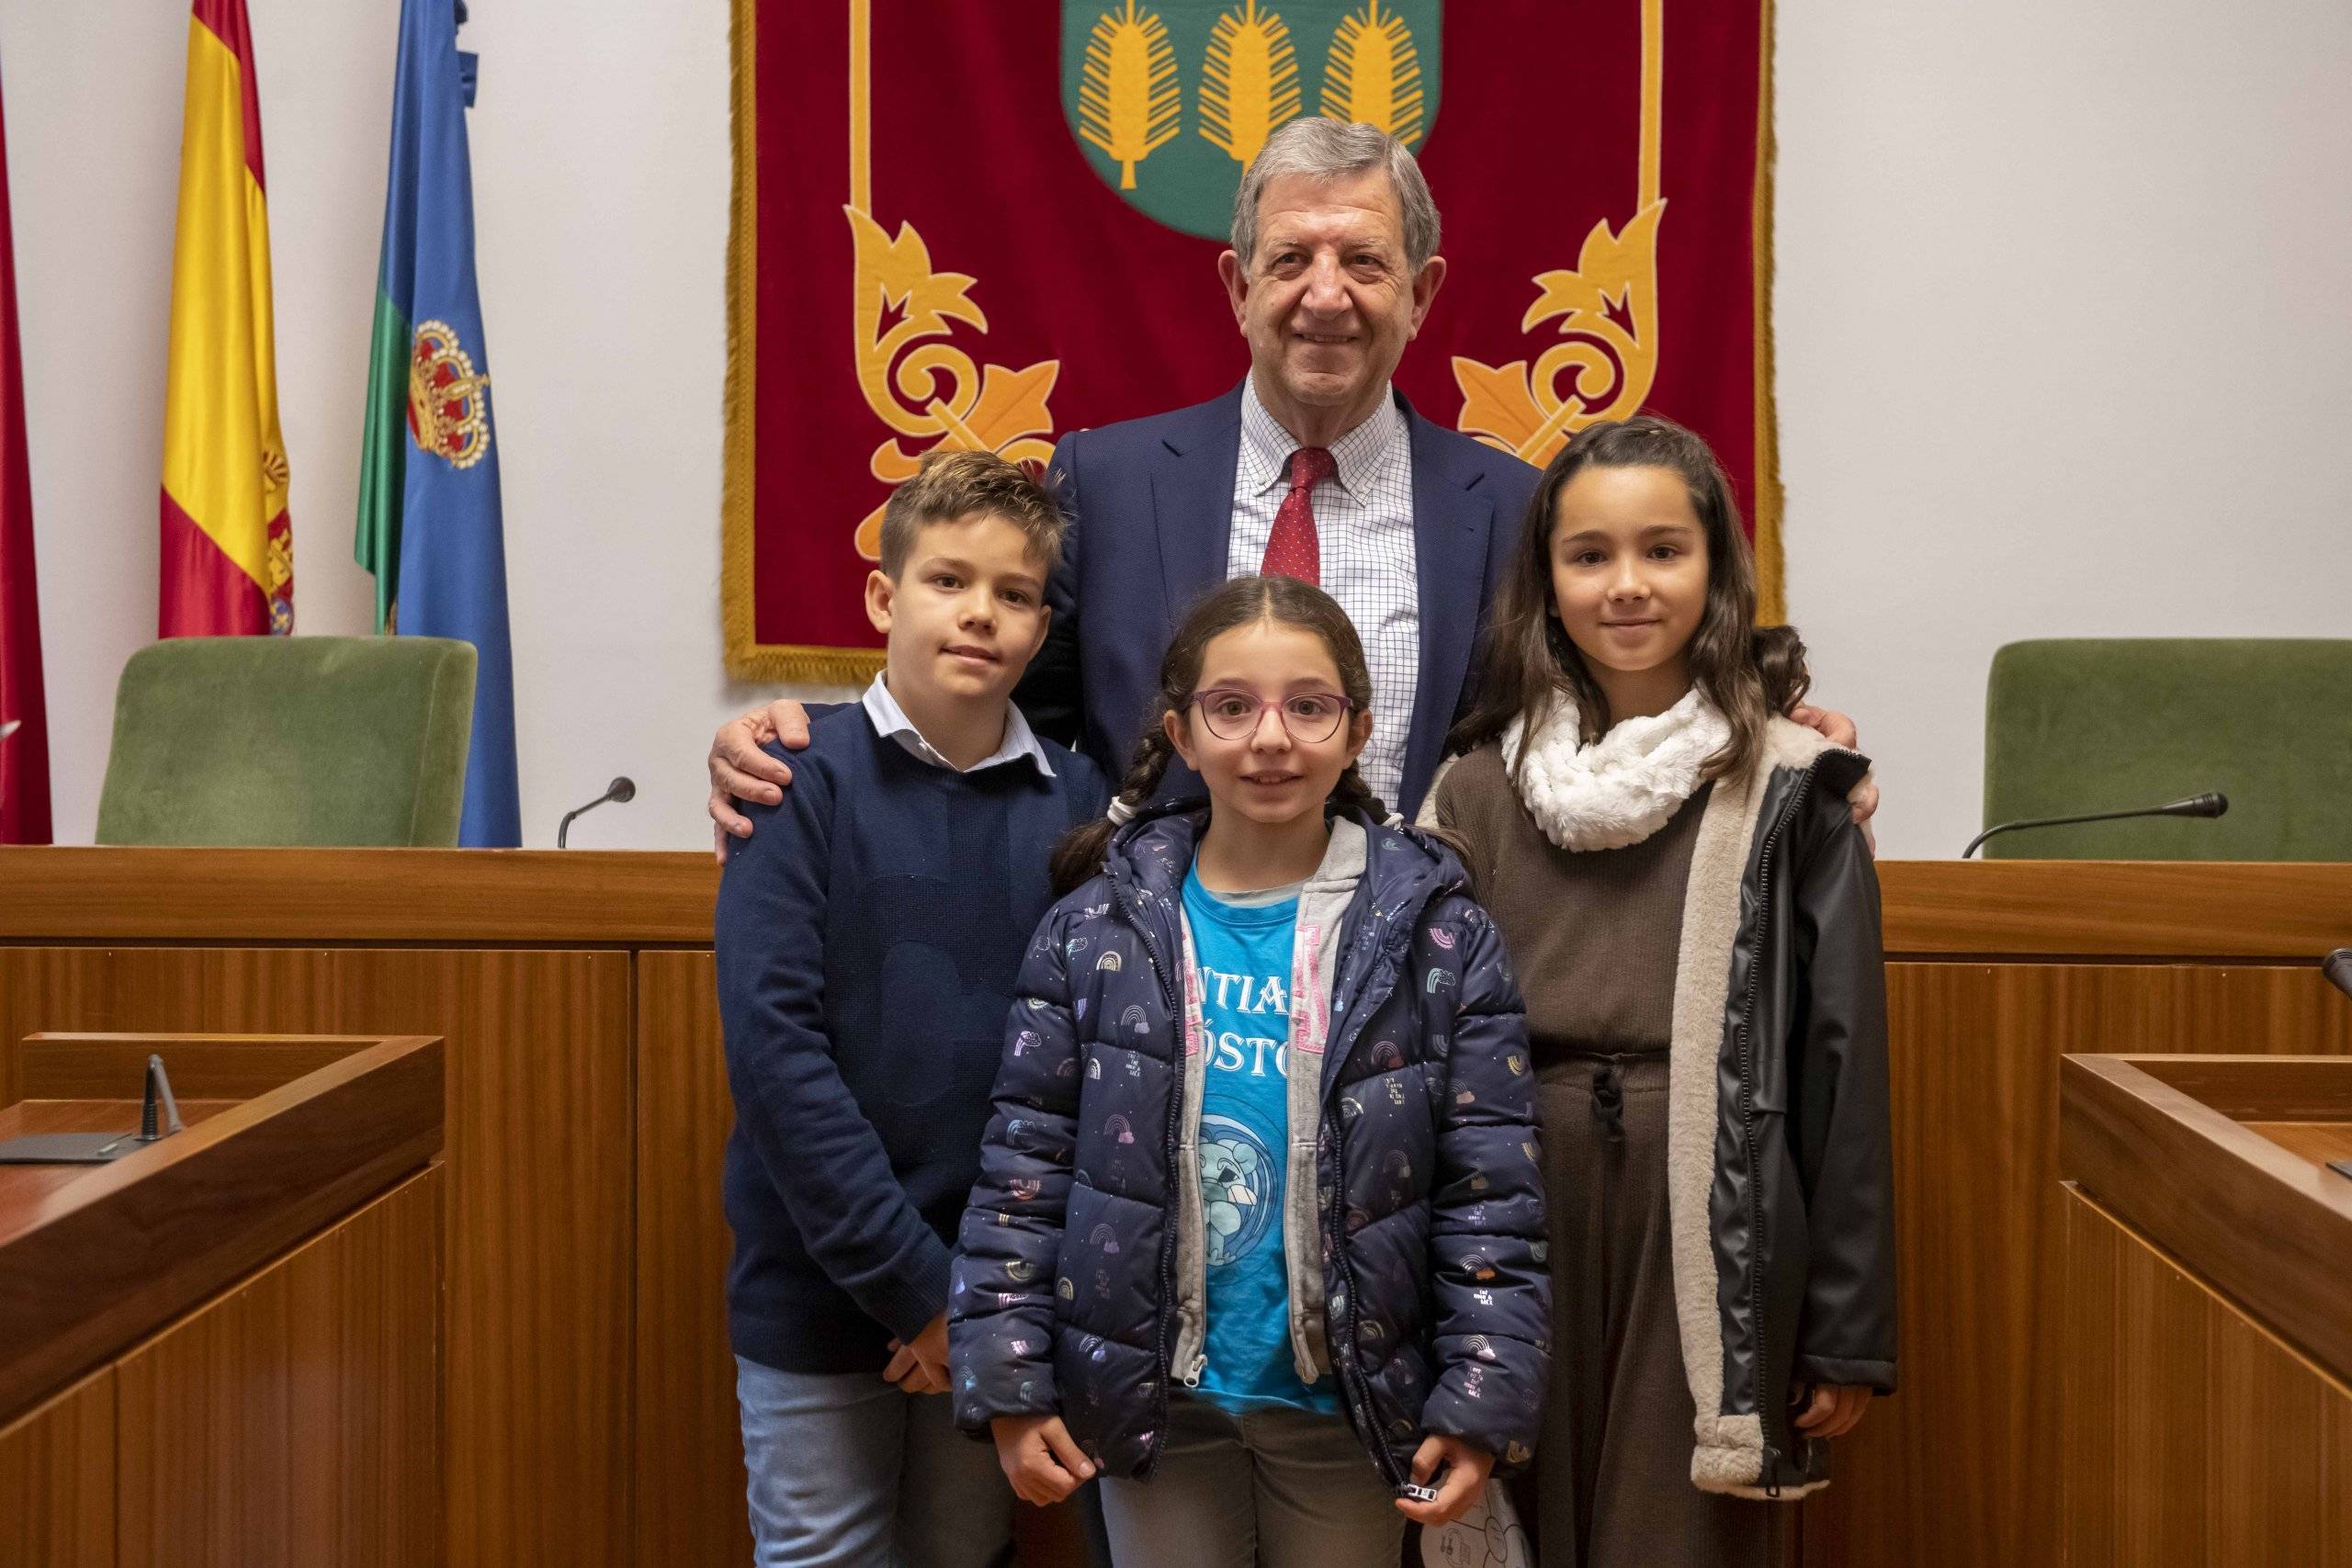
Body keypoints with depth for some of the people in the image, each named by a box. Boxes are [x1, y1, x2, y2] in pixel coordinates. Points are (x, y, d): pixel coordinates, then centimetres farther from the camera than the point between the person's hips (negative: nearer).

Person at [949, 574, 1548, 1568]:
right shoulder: (1096, 929, -5)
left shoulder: (1435, 934, -6)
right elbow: (1025, 1165, -3)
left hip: (1344, 1402, 0)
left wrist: (1484, 1400, -10)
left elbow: (1491, 1189, -6)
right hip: (1152, 1397, 1)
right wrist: (1010, 1382, -6)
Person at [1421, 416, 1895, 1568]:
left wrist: (1849, 1333, -3)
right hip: (1519, 1224, 2)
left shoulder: (1786, 789, -2)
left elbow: (1842, 1062, -2)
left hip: (1712, 1239, -2)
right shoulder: (1480, 787, 5)